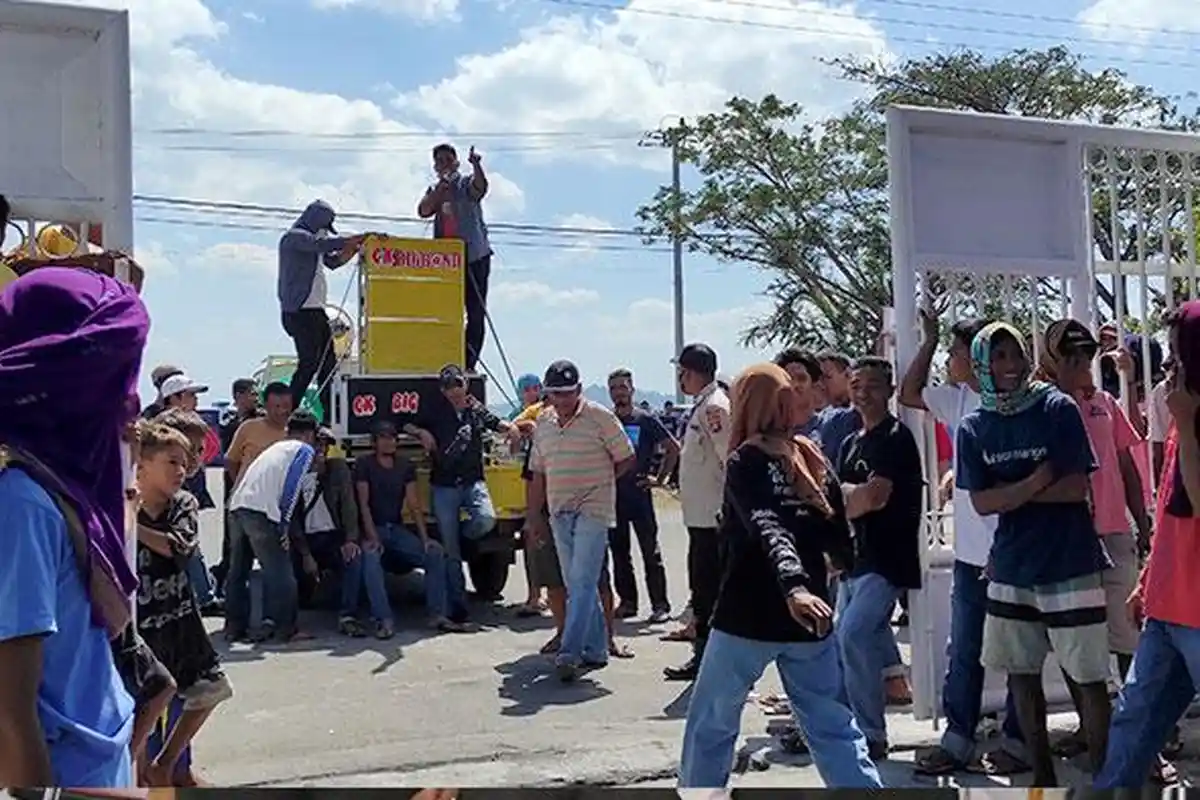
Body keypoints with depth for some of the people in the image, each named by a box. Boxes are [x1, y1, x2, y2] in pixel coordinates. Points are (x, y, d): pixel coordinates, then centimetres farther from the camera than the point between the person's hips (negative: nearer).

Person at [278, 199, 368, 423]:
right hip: (299, 312, -9)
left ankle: (331, 416, 6)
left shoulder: (313, 241, 22)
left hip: (315, 311, 9)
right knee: (308, 363, -13)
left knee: (327, 363, 4)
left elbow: (333, 261, 26)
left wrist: (356, 247, 9)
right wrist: (360, 238, -18)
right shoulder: (295, 237, -6)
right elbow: (324, 245, -22)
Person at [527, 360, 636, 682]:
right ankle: (596, 650, 20)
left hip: (593, 511, -6)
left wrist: (599, 482, 2)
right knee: (577, 586, 11)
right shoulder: (543, 422, 11)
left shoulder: (601, 418, -6)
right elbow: (538, 473, 16)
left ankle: (569, 654, -14)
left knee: (582, 583, -12)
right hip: (559, 513, 6)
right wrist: (534, 516, 13)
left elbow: (627, 460, 0)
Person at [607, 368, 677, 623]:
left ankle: (660, 604, 1)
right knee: (619, 552, 9)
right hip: (612, 496, 4)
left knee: (650, 552, -2)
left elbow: (674, 448, 2)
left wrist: (660, 478, -1)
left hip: (639, 495, -4)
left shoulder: (645, 420, -1)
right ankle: (627, 601, 19)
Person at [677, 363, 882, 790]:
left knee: (710, 727, 10)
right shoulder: (814, 460, 10)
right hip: (807, 617, 5)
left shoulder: (745, 461, -6)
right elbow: (841, 542, 13)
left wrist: (793, 585, -38)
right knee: (834, 725, 14)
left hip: (748, 616, -5)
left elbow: (767, 530, -24)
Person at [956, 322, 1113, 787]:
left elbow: (1076, 488, -12)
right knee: (1020, 673, 12)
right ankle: (1042, 774, 27)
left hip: (1070, 565, -4)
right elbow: (982, 502, -4)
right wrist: (1036, 483, -14)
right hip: (1010, 570, 4)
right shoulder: (973, 428, 2)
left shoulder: (1058, 409, -8)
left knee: (1089, 676, 2)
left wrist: (1009, 491, -10)